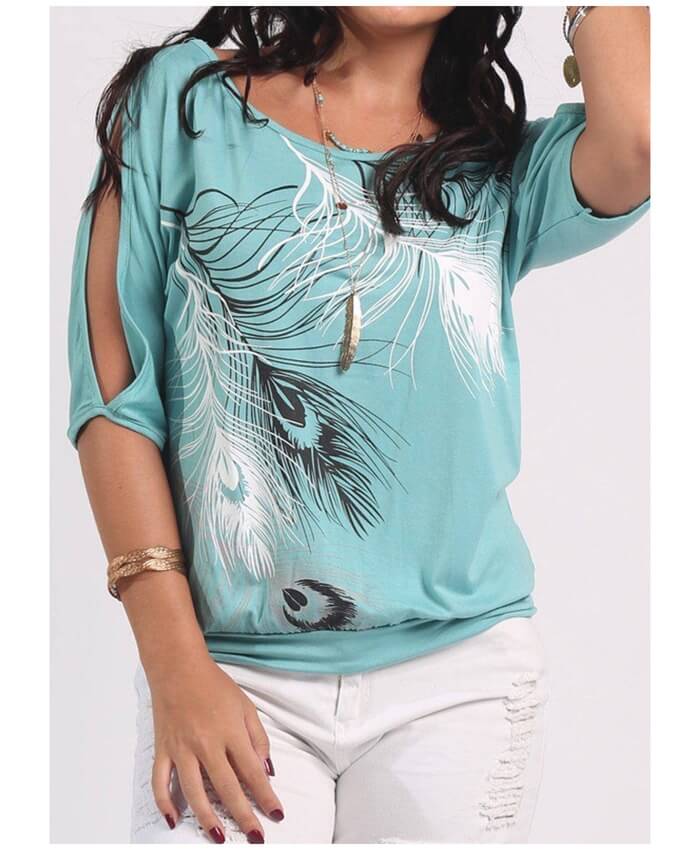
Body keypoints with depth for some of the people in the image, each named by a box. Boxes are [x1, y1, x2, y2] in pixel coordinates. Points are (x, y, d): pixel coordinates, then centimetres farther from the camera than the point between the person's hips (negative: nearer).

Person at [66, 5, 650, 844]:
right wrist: (175, 664, -8)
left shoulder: (503, 170, 7)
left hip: (459, 670, 2)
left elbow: (637, 140, -16)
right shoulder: (184, 99, 2)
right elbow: (114, 390, -2)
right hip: (230, 668, -1)